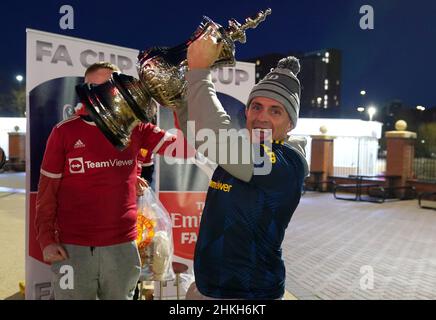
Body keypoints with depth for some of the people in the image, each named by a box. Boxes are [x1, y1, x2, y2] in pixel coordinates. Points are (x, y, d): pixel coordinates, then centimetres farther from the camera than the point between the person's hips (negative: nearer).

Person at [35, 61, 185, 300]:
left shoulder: (134, 128, 1)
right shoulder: (64, 131, -3)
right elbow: (47, 190, 0)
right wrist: (46, 240, -5)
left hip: (122, 247, 2)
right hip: (72, 248, -1)